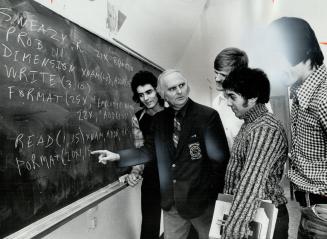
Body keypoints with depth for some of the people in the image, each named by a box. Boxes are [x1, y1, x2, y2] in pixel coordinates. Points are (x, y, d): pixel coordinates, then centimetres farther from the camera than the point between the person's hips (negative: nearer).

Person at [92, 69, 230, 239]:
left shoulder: (208, 115, -14)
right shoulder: (160, 119, 0)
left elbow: (220, 158, -11)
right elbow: (149, 150, 6)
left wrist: (214, 196, -10)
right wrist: (118, 156, -5)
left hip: (201, 201, -3)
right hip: (171, 202, 4)